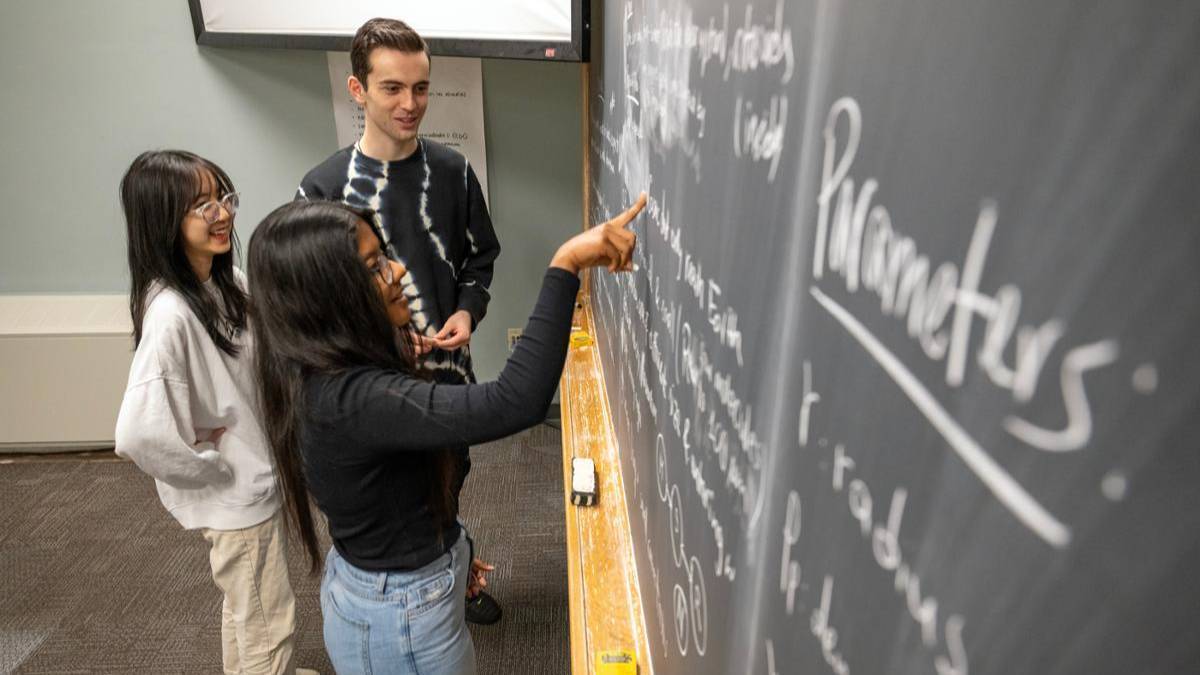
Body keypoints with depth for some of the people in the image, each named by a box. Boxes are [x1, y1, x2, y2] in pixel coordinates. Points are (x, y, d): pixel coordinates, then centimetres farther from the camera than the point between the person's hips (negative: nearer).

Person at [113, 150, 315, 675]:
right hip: (233, 493, -8)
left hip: (258, 474, 8)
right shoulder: (171, 314, -29)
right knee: (268, 622, 13)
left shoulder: (228, 281, -3)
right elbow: (138, 434, -34)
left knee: (246, 609, 30)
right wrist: (212, 468, -18)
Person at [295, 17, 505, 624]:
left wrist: (468, 311, -12)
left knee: (449, 483, 23)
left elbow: (479, 258, 6)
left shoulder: (451, 171, -3)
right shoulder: (324, 187, -12)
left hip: (449, 368, 3)